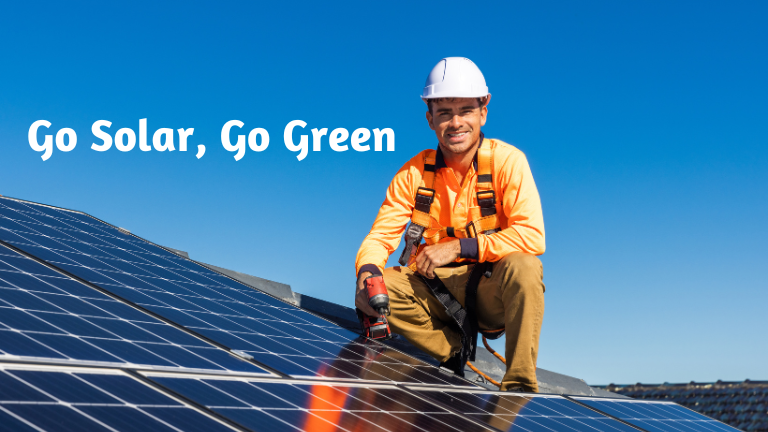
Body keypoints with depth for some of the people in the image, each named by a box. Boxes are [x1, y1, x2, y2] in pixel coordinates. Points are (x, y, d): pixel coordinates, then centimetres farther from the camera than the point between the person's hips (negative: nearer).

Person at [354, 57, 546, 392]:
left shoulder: (507, 160, -11)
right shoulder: (414, 172, -2)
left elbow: (532, 235, -20)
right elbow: (380, 236, -4)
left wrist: (458, 247, -25)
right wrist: (367, 273, -27)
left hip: (492, 292, -2)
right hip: (436, 292, 3)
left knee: (523, 267, -34)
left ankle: (520, 385, -21)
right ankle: (456, 355, -7)